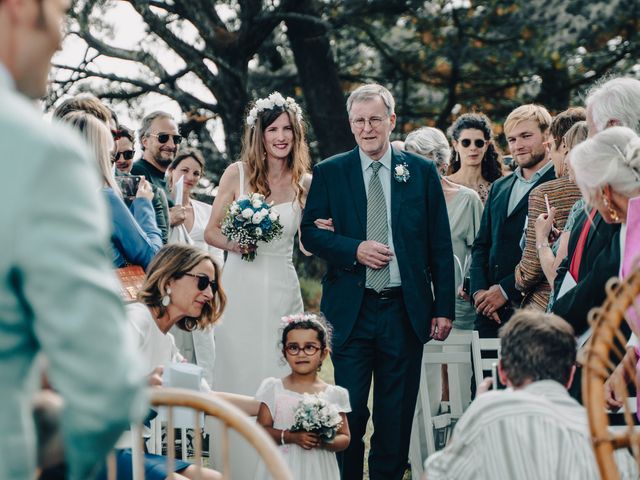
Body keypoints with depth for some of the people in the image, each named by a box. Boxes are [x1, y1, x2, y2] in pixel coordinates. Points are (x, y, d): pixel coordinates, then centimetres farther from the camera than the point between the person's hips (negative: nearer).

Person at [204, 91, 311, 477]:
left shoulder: (305, 182, 5)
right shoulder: (238, 173, 1)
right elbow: (211, 233, 6)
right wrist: (232, 243, -14)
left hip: (282, 290, 1)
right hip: (241, 290, -1)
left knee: (278, 380, 0)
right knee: (239, 377, -1)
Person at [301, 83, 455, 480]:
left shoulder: (422, 172, 4)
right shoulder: (330, 172, 4)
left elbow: (440, 246, 5)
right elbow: (309, 232, 2)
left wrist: (445, 308, 1)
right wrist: (354, 249, -14)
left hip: (406, 310, 1)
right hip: (351, 310, -1)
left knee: (398, 413, 8)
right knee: (349, 410, 2)